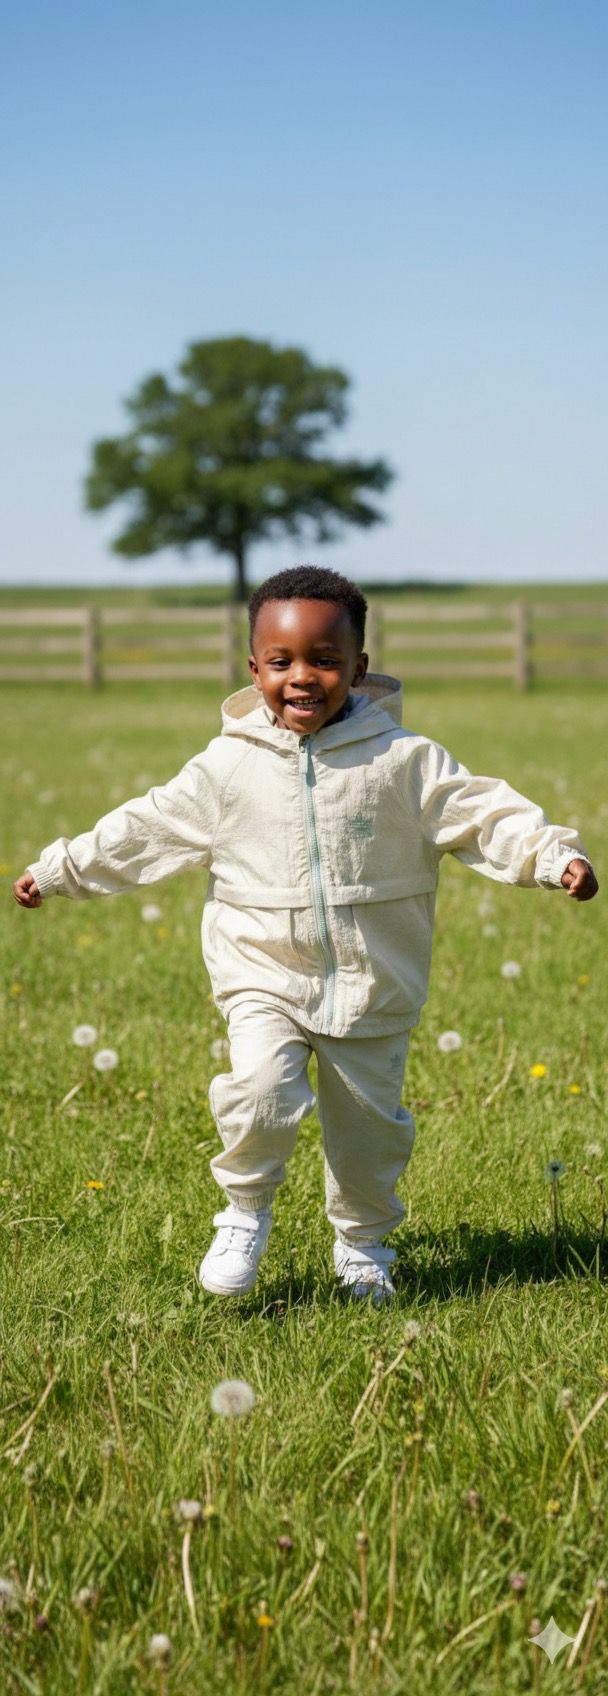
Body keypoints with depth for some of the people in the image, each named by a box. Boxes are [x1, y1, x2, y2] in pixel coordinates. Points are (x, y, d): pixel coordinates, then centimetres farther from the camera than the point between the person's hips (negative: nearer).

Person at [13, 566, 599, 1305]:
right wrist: (61, 868, 8)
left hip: (372, 989, 1)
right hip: (263, 977, 0)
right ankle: (246, 1212, 4)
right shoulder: (226, 767, -2)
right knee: (261, 1088, -23)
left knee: (368, 1121, 10)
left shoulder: (405, 759, -6)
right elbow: (147, 830, 6)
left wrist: (555, 854, -20)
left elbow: (483, 814, -6)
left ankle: (363, 1240, 36)